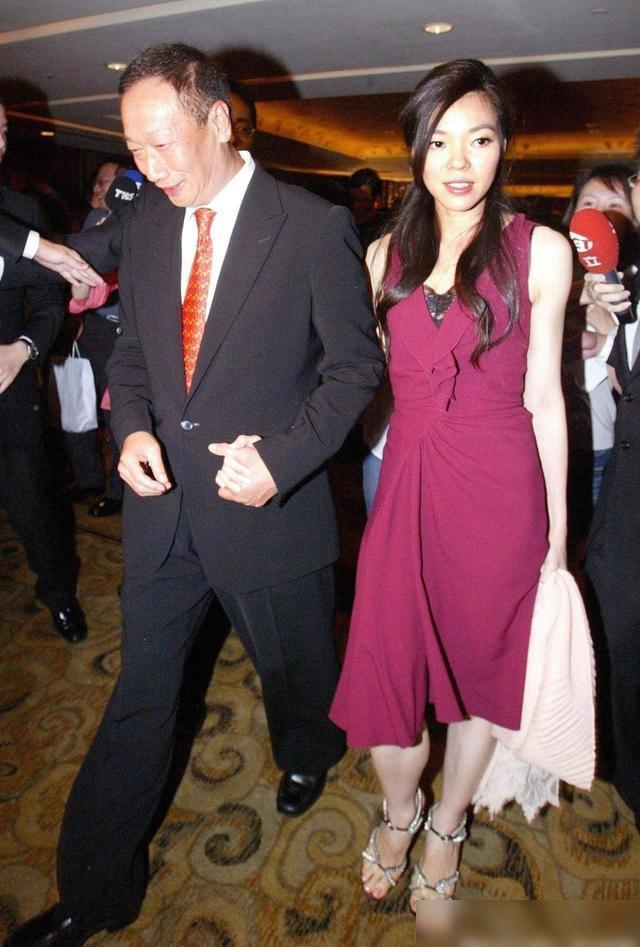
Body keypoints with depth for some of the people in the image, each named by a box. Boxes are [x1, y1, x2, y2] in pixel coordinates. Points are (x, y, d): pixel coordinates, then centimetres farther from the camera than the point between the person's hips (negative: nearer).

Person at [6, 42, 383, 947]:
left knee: (295, 670, 20)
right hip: (163, 500, 4)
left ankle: (307, 758, 57)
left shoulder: (315, 227, -10)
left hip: (268, 506, -4)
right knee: (140, 695, 14)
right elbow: (133, 343, 13)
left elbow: (355, 363, -7)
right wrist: (133, 426, -6)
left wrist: (282, 457, -19)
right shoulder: (146, 220, 5)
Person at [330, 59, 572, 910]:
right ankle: (400, 813, 39)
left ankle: (447, 826, 43)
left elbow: (544, 397, 0)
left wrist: (556, 527, 2)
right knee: (385, 672, 4)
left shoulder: (540, 251, -2)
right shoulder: (390, 253, 7)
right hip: (406, 485, 3)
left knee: (480, 668, 14)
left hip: (498, 491, -2)